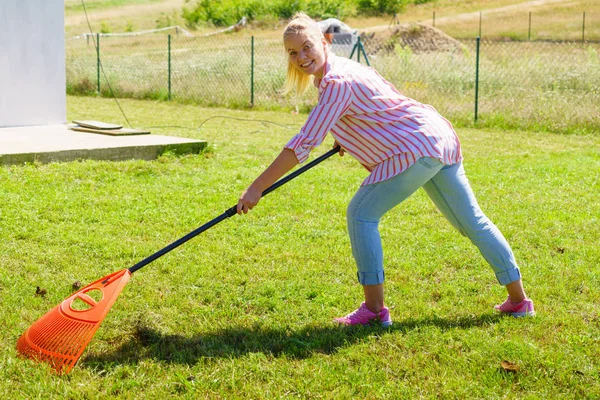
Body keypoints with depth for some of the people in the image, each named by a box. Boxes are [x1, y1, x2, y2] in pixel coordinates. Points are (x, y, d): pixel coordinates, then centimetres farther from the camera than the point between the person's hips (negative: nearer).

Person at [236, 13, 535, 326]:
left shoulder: (337, 83, -18)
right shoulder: (344, 67, 12)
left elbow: (303, 145, -23)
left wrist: (257, 187, -23)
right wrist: (347, 139, 25)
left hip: (416, 149, -10)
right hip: (442, 138, 10)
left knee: (361, 214, -5)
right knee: (472, 221, 15)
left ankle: (374, 309, -2)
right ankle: (519, 300, 24)